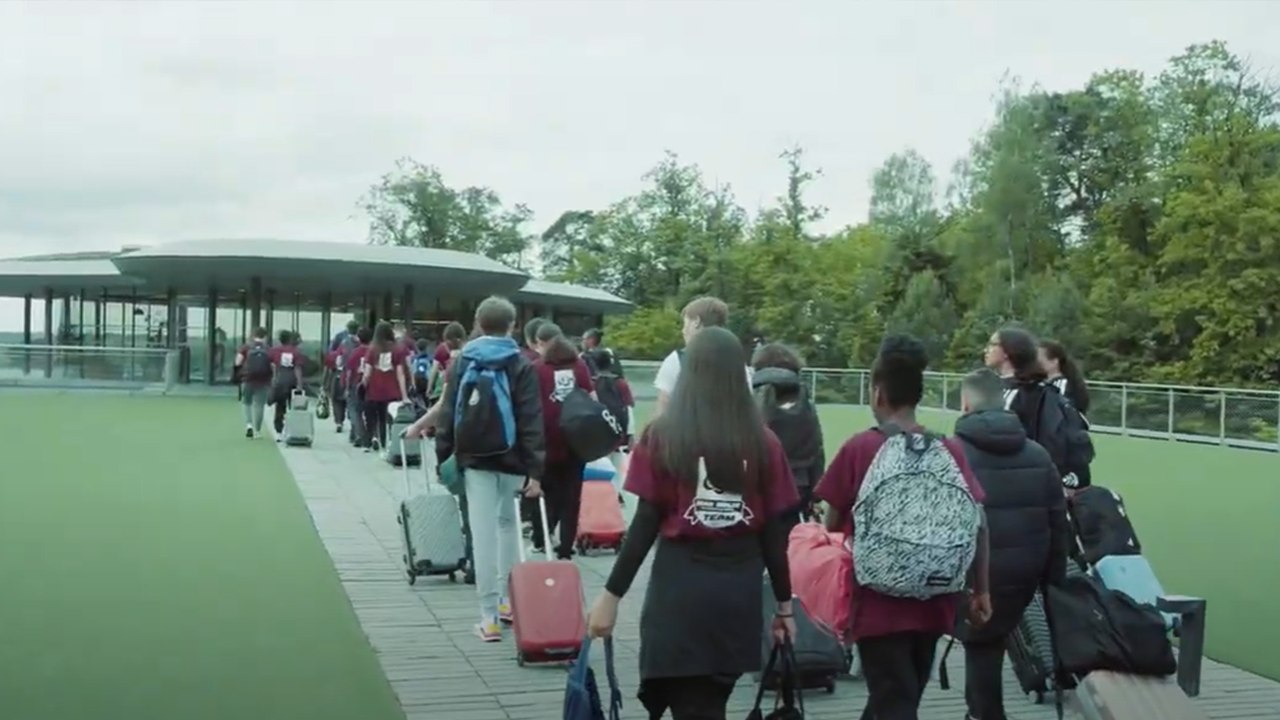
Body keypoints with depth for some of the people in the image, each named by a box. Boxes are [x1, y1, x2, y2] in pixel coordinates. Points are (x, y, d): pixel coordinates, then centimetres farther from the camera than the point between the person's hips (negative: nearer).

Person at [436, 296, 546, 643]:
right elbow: (531, 421, -9)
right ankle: (504, 599, 22)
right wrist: (535, 470, -10)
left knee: (483, 534, 0)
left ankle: (490, 615, -2)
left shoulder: (461, 363, 5)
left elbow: (448, 413, 4)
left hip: (474, 459, 1)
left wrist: (442, 455, 9)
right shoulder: (521, 366, -4)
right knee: (506, 524, 20)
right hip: (510, 461, -1)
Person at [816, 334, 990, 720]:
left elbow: (834, 525, -2)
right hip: (933, 600, 4)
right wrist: (980, 590, 8)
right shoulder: (950, 449, 0)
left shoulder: (859, 448, -9)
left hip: (880, 599, -4)